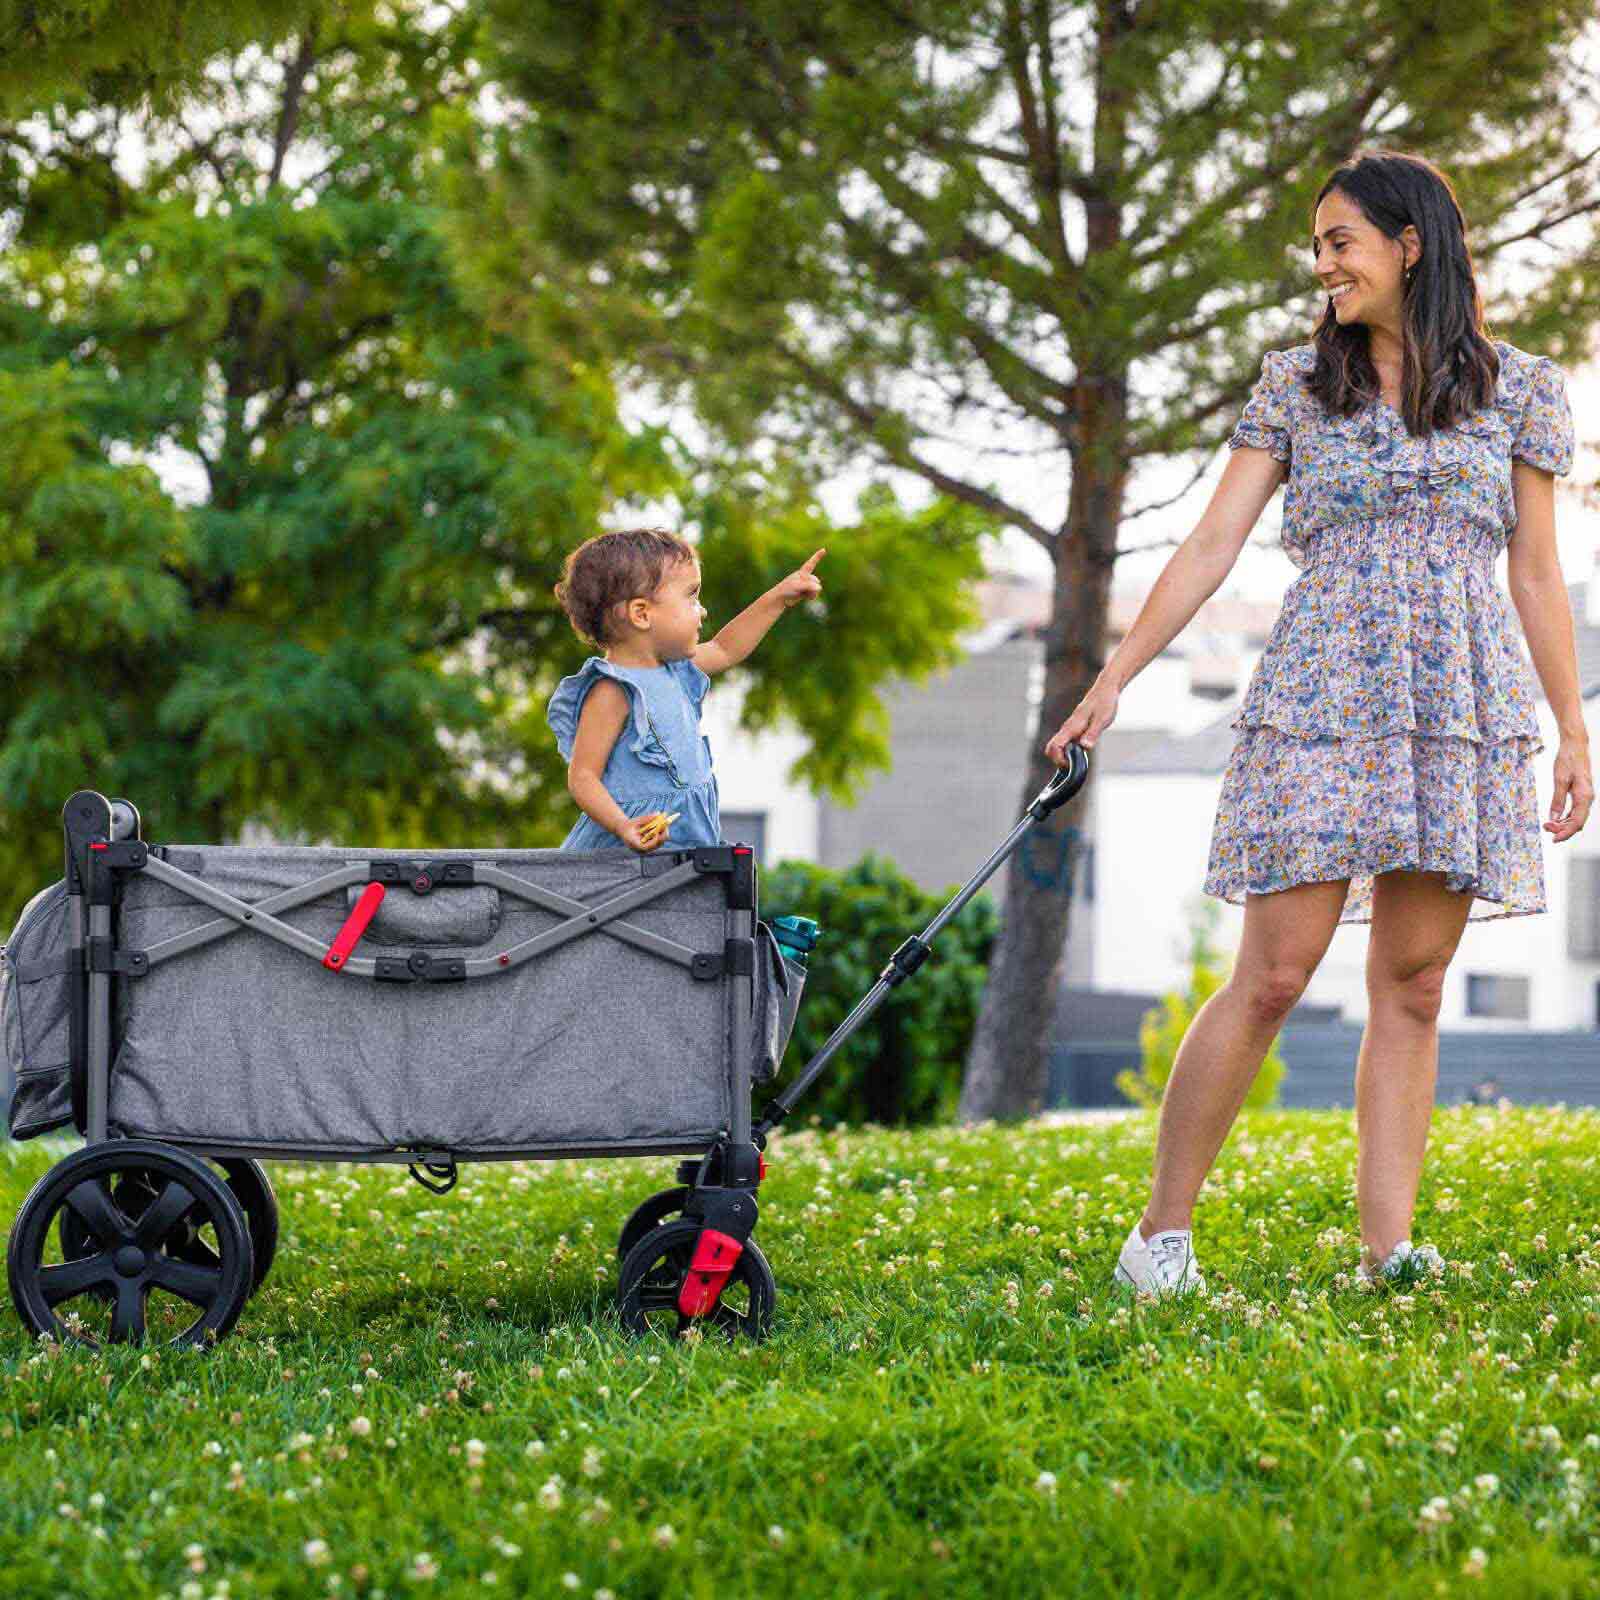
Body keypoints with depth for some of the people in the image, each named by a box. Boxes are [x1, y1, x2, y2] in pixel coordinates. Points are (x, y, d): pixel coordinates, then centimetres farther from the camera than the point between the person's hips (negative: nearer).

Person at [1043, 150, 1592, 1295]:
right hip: (1321, 697, -1)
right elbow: (1214, 544, 6)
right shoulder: (1295, 385, 10)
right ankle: (1162, 1232, -1)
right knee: (1272, 977, -7)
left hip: (1465, 712, 1)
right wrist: (1116, 676, 0)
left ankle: (1386, 1249, 3)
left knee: (1411, 989, 1)